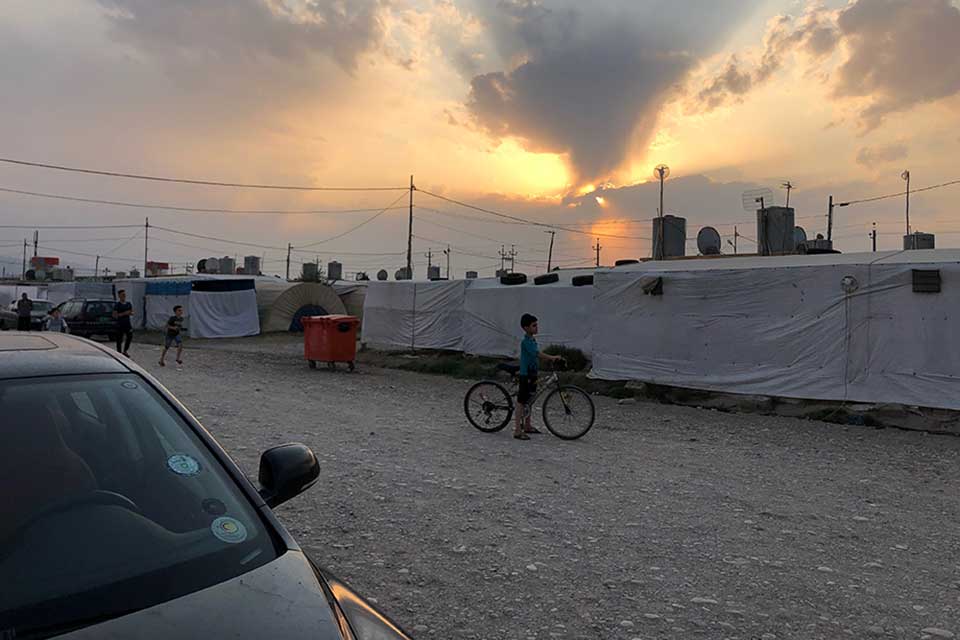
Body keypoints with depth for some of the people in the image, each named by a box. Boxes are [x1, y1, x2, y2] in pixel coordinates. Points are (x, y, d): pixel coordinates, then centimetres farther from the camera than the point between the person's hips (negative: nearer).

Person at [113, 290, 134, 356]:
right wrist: (124, 313, -21)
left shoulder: (128, 304, 10)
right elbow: (114, 315, -12)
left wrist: (130, 313, -7)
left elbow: (132, 312, 17)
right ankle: (119, 353, 8)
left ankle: (125, 351, 18)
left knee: (130, 337, 1)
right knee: (119, 339, 1)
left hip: (127, 324, 5)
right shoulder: (117, 305, -6)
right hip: (120, 324, -5)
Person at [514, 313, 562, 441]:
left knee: (529, 401, 18)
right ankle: (518, 431, -1)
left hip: (532, 374, 10)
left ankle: (527, 426, 30)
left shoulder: (532, 340, 12)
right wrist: (553, 357, -30)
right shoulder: (526, 341, -19)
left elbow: (537, 355, 14)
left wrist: (551, 359, 5)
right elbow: (537, 354, -28)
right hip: (526, 374, -10)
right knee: (522, 402, -5)